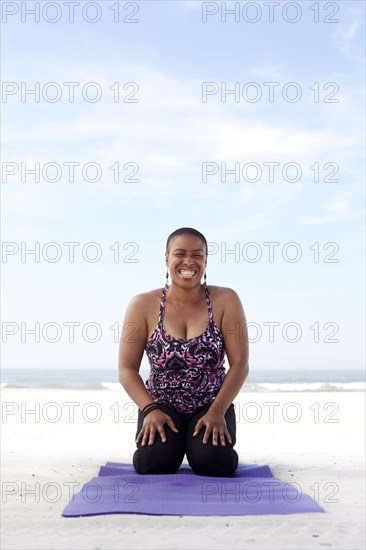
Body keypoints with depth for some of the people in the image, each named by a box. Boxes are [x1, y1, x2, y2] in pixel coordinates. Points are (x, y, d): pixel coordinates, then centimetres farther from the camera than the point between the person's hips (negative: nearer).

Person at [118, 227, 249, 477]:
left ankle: (198, 442, 11)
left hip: (211, 405, 0)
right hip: (162, 404, 1)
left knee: (214, 463, -26)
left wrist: (217, 411, -19)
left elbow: (240, 364, -8)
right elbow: (127, 368, -4)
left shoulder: (226, 300, -5)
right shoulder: (143, 305, -5)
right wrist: (150, 410, -19)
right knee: (153, 462, -25)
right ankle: (172, 440, 13)